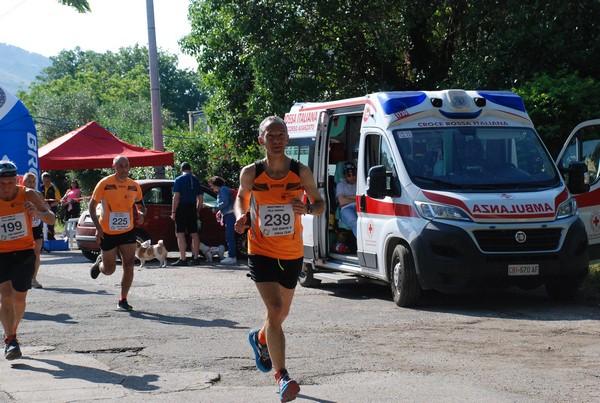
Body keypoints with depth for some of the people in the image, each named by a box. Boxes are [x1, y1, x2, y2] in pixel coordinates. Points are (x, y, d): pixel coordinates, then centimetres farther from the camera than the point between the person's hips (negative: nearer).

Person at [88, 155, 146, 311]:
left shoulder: (134, 186, -1)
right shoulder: (105, 184, -12)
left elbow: (140, 205, 14)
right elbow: (92, 206, -5)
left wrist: (141, 214, -10)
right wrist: (98, 227, -15)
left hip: (128, 232, 2)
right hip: (107, 232, -2)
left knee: (129, 267, -8)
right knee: (109, 270, 6)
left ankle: (123, 300, 5)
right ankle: (99, 263, 42)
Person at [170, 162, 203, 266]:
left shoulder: (179, 179, -6)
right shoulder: (195, 180, 11)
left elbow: (176, 197, -13)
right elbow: (200, 198, 12)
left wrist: (173, 212, -11)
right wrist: (198, 211, 20)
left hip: (182, 208, -6)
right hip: (192, 208, 6)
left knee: (180, 233, -7)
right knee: (194, 233, 11)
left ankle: (182, 259, -14)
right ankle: (195, 258, 13)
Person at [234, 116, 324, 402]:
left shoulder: (301, 172, -7)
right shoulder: (251, 173, -8)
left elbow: (320, 203, 3)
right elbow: (241, 197, 11)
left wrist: (307, 208, -19)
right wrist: (241, 217, -10)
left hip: (292, 254, 3)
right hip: (261, 253, -2)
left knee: (281, 314, 19)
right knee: (275, 311, -18)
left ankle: (260, 338, 54)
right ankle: (282, 377, -16)